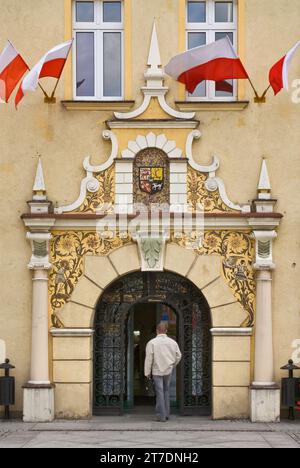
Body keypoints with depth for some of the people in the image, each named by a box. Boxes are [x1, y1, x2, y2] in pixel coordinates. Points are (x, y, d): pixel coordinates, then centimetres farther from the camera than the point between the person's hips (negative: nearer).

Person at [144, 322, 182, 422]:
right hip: (168, 371, 4)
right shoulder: (172, 342, 0)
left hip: (157, 371, -3)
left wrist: (147, 372, -2)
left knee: (160, 392, 0)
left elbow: (149, 359, -10)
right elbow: (178, 356, 8)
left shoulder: (152, 343, -12)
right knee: (166, 391, 16)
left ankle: (161, 416, -1)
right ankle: (166, 414, 18)